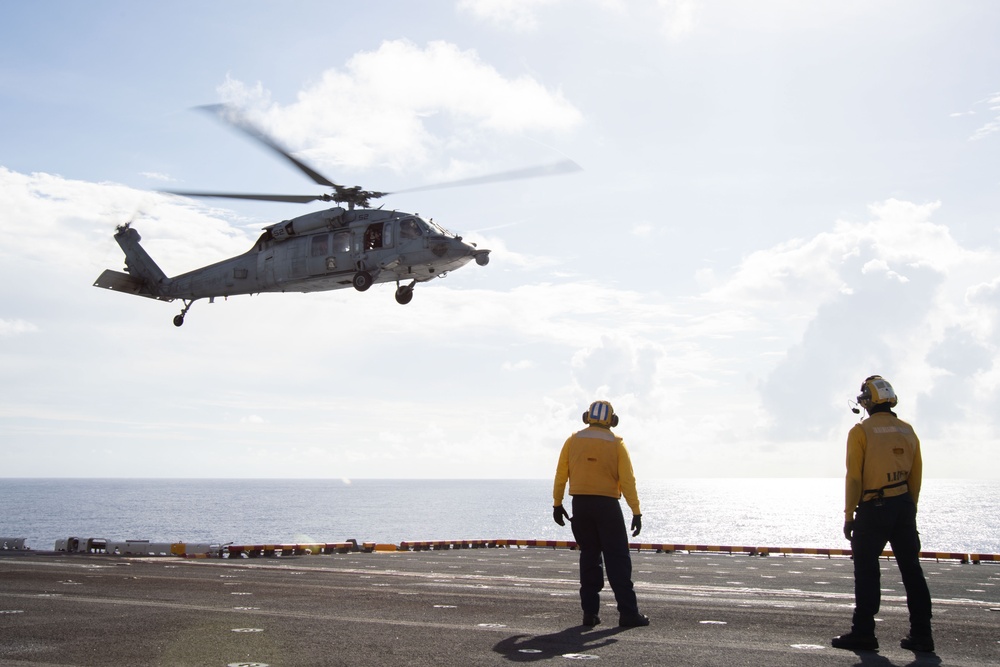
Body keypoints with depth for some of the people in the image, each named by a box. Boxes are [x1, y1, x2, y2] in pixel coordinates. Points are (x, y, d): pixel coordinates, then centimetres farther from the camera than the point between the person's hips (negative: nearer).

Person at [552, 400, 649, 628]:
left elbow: (561, 475, 3)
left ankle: (590, 611, 9)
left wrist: (557, 504, 11)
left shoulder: (573, 441, 4)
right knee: (617, 558, 0)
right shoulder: (616, 444, -2)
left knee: (589, 556, 11)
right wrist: (636, 513, -5)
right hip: (607, 504, -3)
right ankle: (628, 612, -3)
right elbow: (627, 481, -7)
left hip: (580, 504, 3)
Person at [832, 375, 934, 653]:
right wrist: (910, 509, 19)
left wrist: (849, 516, -5)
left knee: (866, 571, 1)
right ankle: (921, 634, 14)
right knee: (911, 570, 10)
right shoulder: (907, 431, 8)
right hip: (904, 506, 5)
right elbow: (916, 476, 11)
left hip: (874, 508, -5)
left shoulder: (861, 431, -8)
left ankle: (863, 633, 3)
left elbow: (854, 477, -11)